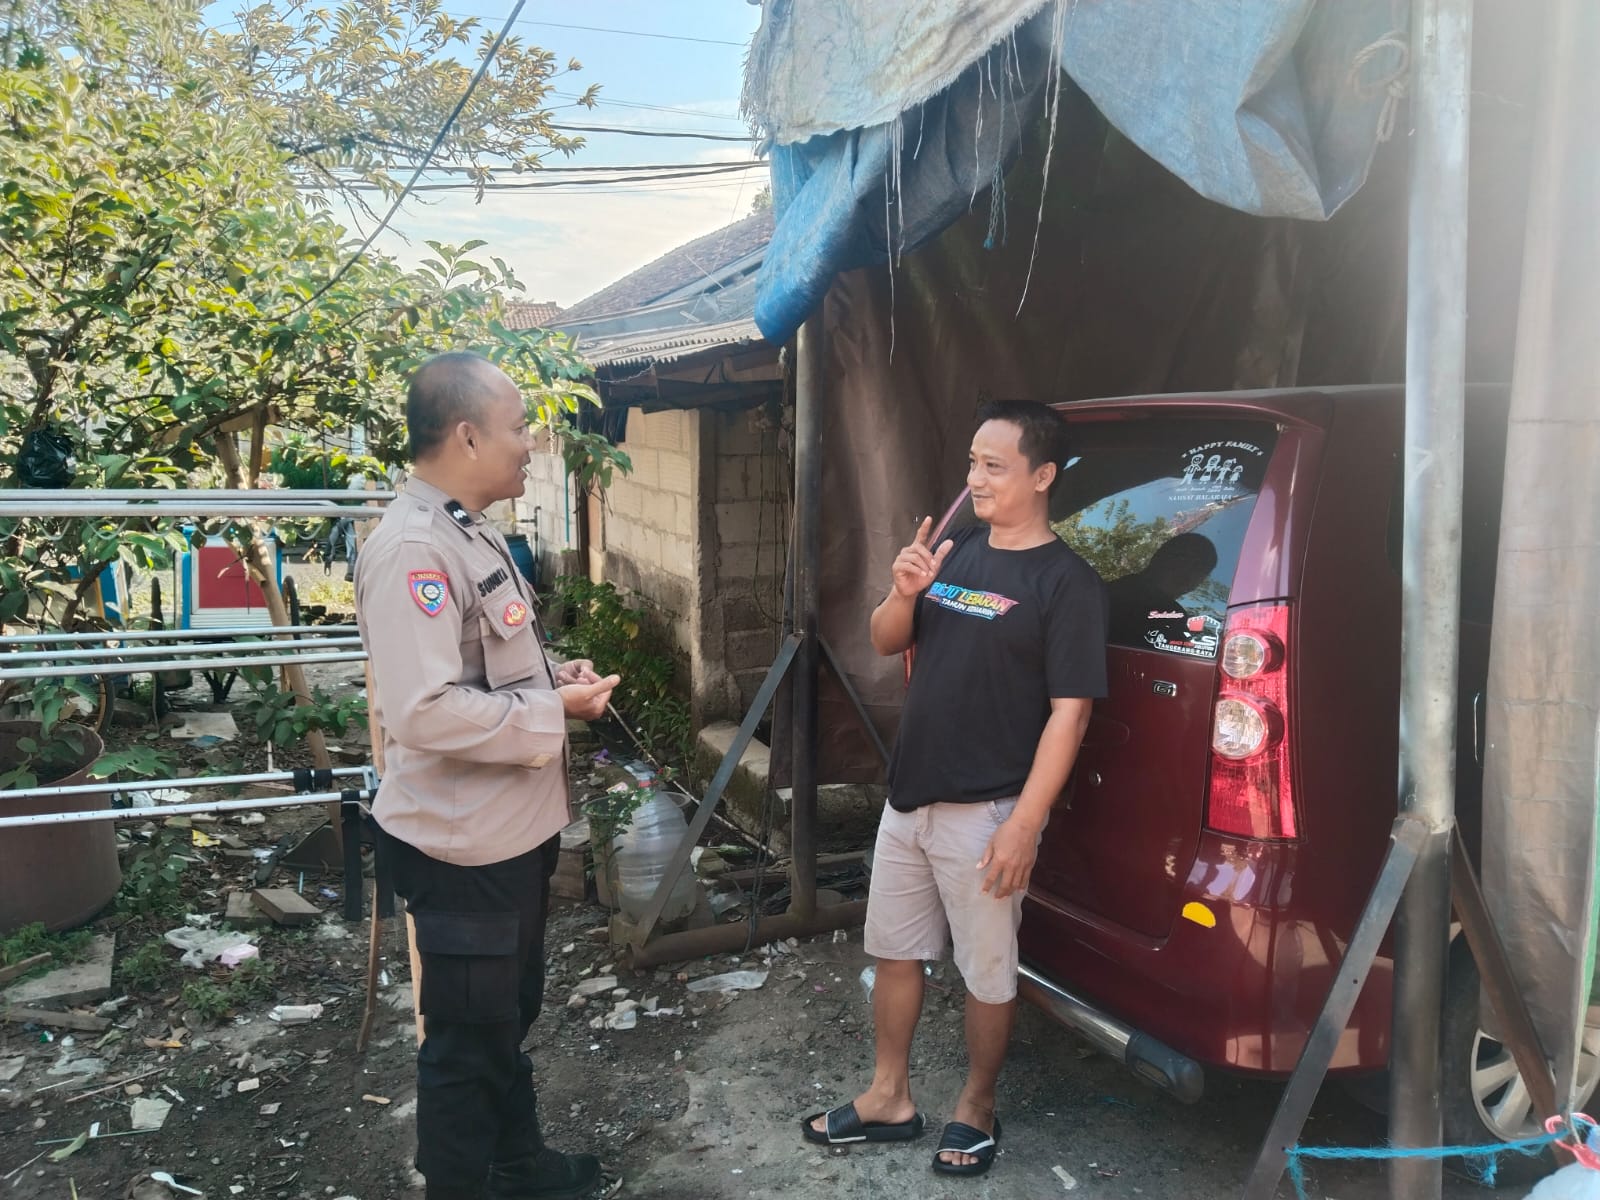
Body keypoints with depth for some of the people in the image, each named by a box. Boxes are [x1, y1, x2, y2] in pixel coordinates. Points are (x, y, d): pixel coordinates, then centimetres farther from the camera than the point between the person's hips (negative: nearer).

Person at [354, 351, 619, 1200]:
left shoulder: (471, 531, 9)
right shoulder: (412, 548, -25)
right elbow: (423, 711, -33)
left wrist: (556, 676, 2)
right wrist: (555, 710, -22)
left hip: (515, 827, 10)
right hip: (462, 844, -10)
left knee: (510, 1014, 26)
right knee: (468, 1036, 10)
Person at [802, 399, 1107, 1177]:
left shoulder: (1067, 582, -13)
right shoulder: (957, 551, 7)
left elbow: (1069, 710, -16)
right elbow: (885, 644, 12)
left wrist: (1025, 823, -20)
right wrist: (904, 593, -10)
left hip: (985, 813, -7)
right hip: (908, 798, 7)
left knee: (987, 973, 10)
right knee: (894, 952, 17)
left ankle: (976, 1110, 31)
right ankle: (889, 1099, 34)